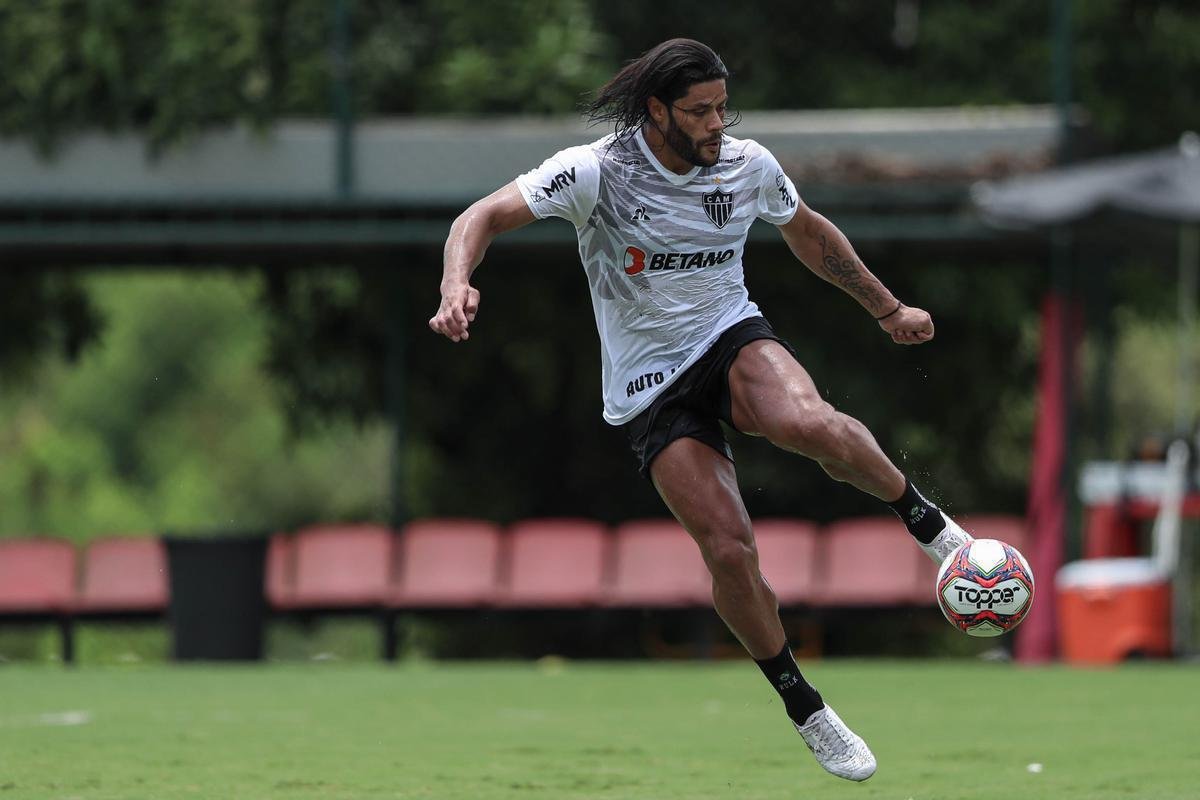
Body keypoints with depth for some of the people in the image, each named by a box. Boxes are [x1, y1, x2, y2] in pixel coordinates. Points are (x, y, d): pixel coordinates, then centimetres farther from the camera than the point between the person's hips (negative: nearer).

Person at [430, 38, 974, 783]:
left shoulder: (749, 166, -1)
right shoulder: (597, 171, -14)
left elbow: (808, 232, 20)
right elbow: (484, 217, -17)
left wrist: (887, 308, 27)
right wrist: (457, 285, -38)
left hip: (733, 338, 2)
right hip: (650, 384, -2)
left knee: (807, 423, -37)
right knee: (730, 550, -17)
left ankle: (921, 515, -10)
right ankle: (805, 710, 2)